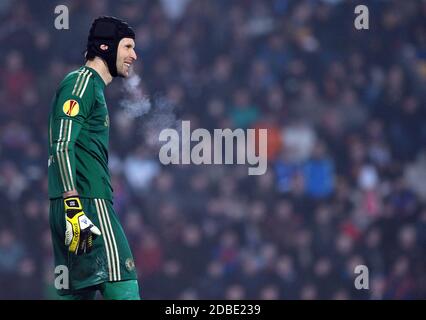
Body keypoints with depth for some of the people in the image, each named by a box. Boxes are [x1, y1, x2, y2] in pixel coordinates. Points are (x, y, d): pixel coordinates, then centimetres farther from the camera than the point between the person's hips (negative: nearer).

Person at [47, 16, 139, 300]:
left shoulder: (94, 86, 25)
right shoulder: (82, 81, -5)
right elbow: (62, 145, -15)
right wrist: (73, 205, -24)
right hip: (88, 202, -10)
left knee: (77, 291, 5)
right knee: (123, 288, -16)